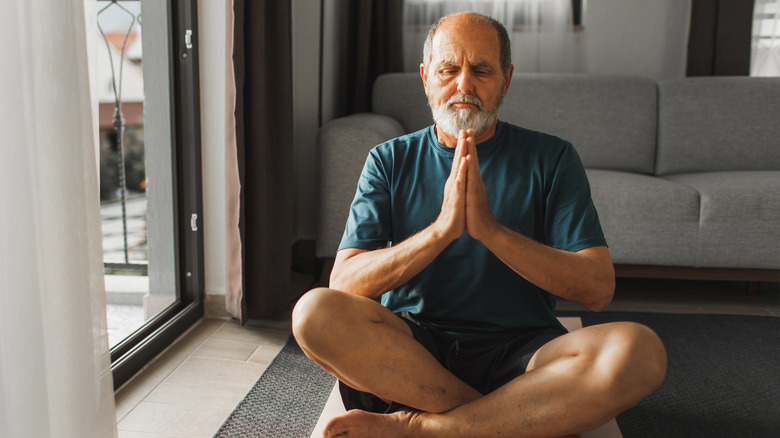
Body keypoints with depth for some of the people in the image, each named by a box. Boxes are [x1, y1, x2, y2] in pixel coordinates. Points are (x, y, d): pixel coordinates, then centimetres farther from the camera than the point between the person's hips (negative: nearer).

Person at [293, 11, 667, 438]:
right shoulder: (390, 161, 7)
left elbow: (598, 289, -5)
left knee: (637, 350, -29)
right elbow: (344, 283, -5)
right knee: (316, 311, -28)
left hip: (519, 349, 0)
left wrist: (490, 229, -18)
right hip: (411, 348, 1)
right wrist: (442, 228, -19)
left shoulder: (551, 158, 5)